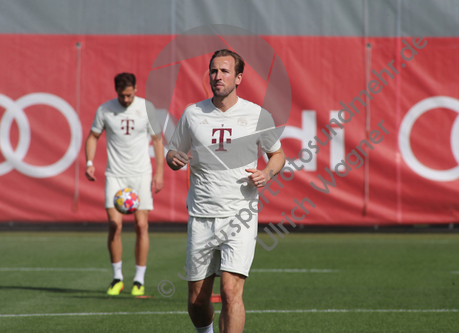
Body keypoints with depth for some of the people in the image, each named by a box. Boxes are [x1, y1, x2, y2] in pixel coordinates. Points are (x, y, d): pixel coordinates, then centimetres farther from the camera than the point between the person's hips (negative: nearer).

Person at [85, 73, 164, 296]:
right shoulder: (105, 110, -1)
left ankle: (139, 280, 7)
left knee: (141, 225, -4)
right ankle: (117, 278, 4)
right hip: (115, 175, 0)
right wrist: (89, 162, -4)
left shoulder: (147, 108, -2)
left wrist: (159, 173, -1)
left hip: (141, 175, 0)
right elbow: (93, 136, 11)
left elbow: (157, 140, 5)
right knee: (115, 224, -10)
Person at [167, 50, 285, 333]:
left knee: (231, 292, -18)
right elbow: (172, 154, 17)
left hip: (240, 217, -2)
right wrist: (174, 159, -7)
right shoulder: (192, 114, 5)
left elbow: (278, 153, 16)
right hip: (201, 218, 2)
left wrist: (268, 173, -6)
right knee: (196, 300, 8)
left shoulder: (258, 115, 1)